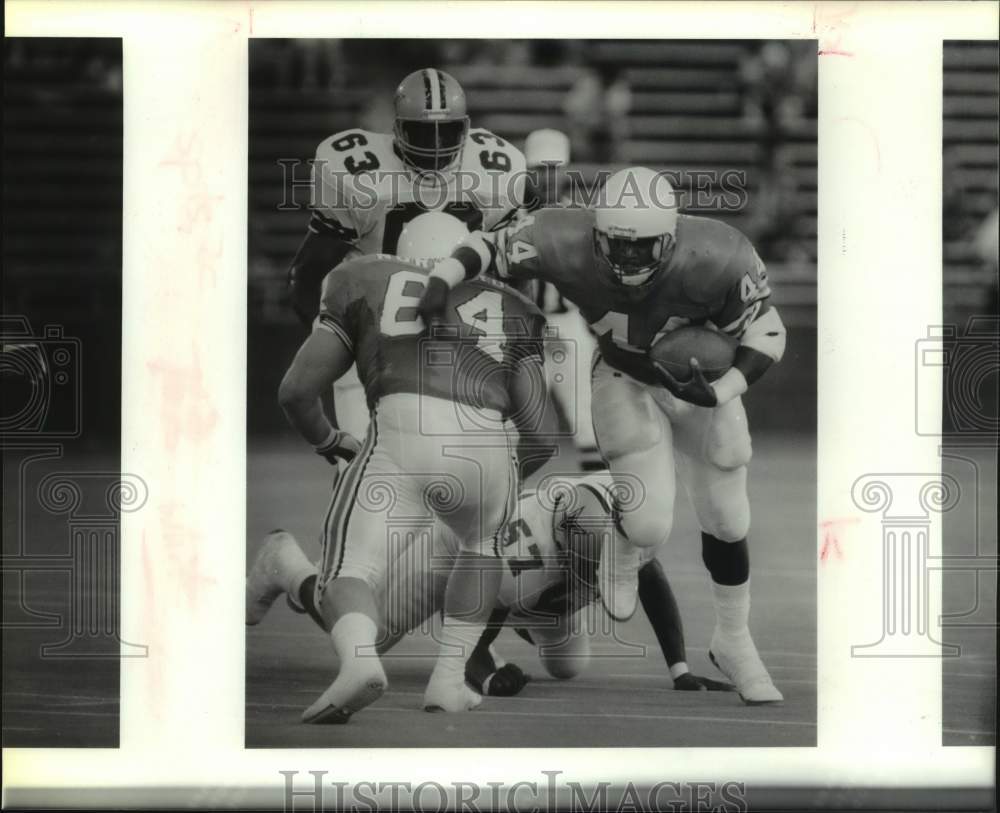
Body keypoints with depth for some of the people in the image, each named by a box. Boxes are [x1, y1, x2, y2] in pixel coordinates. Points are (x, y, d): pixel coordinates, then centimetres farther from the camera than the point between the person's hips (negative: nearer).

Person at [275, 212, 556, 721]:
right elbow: (540, 437, 23)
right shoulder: (510, 310, 29)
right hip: (484, 449, 3)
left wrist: (327, 441, 40)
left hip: (398, 444, -2)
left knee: (347, 574, 6)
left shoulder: (365, 283, 25)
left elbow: (297, 391, 19)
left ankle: (359, 661, -25)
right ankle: (448, 677, 21)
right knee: (485, 546, 32)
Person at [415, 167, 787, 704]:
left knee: (726, 521, 7)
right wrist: (440, 281, -38)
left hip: (701, 379, 1)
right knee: (651, 526, -15)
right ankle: (623, 550, 25)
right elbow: (488, 247, -19)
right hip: (625, 379, -1)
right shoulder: (568, 245, -34)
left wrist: (719, 393, -34)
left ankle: (734, 643, 30)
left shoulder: (714, 258, -34)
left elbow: (766, 332, -20)